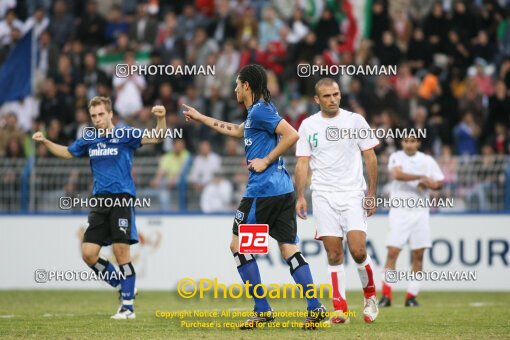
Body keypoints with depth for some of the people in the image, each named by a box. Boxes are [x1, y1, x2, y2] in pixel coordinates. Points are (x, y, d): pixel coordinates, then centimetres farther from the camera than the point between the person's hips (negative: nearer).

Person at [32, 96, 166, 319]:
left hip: (121, 199, -6)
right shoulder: (89, 140, 11)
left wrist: (161, 119, -33)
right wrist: (44, 142, 16)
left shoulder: (125, 134, -4)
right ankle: (124, 288, 18)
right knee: (88, 253, -1)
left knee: (121, 251, -9)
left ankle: (128, 306, 0)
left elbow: (155, 138, -15)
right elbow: (67, 152, 28)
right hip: (100, 201, 6)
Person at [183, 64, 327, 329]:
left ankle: (262, 310, -2)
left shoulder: (259, 110, -10)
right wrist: (201, 118, 47)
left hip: (263, 190, -9)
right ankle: (315, 308, -6)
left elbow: (292, 135, -20)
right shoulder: (258, 111, 20)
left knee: (238, 245, 2)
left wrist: (266, 161, -14)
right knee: (289, 249, 5)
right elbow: (237, 131, 40)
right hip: (283, 189, 9)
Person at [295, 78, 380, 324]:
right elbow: (302, 163, 6)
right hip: (323, 195, 1)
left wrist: (371, 193, -2)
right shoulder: (308, 125, 6)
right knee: (334, 254, -2)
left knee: (358, 250, -13)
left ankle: (370, 296, 11)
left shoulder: (355, 120, 2)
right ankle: (340, 309, 3)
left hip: (353, 193, -1)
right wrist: (300, 197, -4)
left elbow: (370, 157, 5)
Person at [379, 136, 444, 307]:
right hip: (399, 211, -3)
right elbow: (397, 174, -21)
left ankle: (411, 296, 7)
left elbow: (440, 182, 11)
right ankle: (386, 295, -9)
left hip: (420, 211, 3)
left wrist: (428, 184, -10)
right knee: (393, 251, -10)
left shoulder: (427, 160, 8)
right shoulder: (396, 157, -1)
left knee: (418, 255, 1)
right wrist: (421, 177, -24)